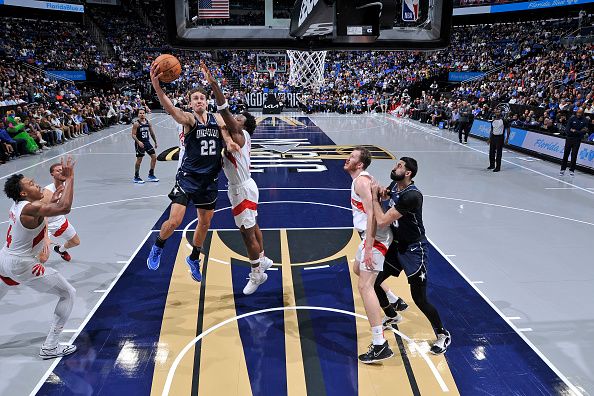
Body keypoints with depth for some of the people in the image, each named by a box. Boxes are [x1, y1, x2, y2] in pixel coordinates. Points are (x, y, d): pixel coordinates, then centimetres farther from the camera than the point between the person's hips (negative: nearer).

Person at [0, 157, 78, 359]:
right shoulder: (31, 208, -21)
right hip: (22, 266, -9)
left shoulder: (17, 206, 6)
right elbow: (64, 208, -37)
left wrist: (52, 201, 20)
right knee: (68, 294, -1)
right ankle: (49, 347, 1)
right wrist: (69, 178, -30)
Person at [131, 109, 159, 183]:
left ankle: (151, 175, 16)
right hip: (140, 143, -6)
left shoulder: (148, 123, 6)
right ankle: (136, 177, 10)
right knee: (139, 160, -3)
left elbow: (152, 133, 16)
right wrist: (138, 142, -28)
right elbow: (133, 135, -14)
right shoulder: (136, 124, -11)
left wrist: (155, 142, 18)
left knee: (154, 157, 3)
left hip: (147, 142, 6)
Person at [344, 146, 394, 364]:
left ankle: (380, 345, -17)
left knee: (365, 286, -15)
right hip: (372, 235, 11)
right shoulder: (363, 179, 16)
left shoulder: (361, 181, -16)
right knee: (358, 269, 31)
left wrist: (368, 249, -28)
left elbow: (372, 214, -25)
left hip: (375, 237, -11)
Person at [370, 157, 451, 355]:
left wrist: (375, 197, -18)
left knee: (419, 298, -2)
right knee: (374, 282, 11)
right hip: (397, 244, 9)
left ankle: (443, 335, 22)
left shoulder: (412, 196, -29)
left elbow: (382, 221, -29)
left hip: (414, 249, -9)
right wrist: (380, 191, 2)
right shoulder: (394, 186, -2)